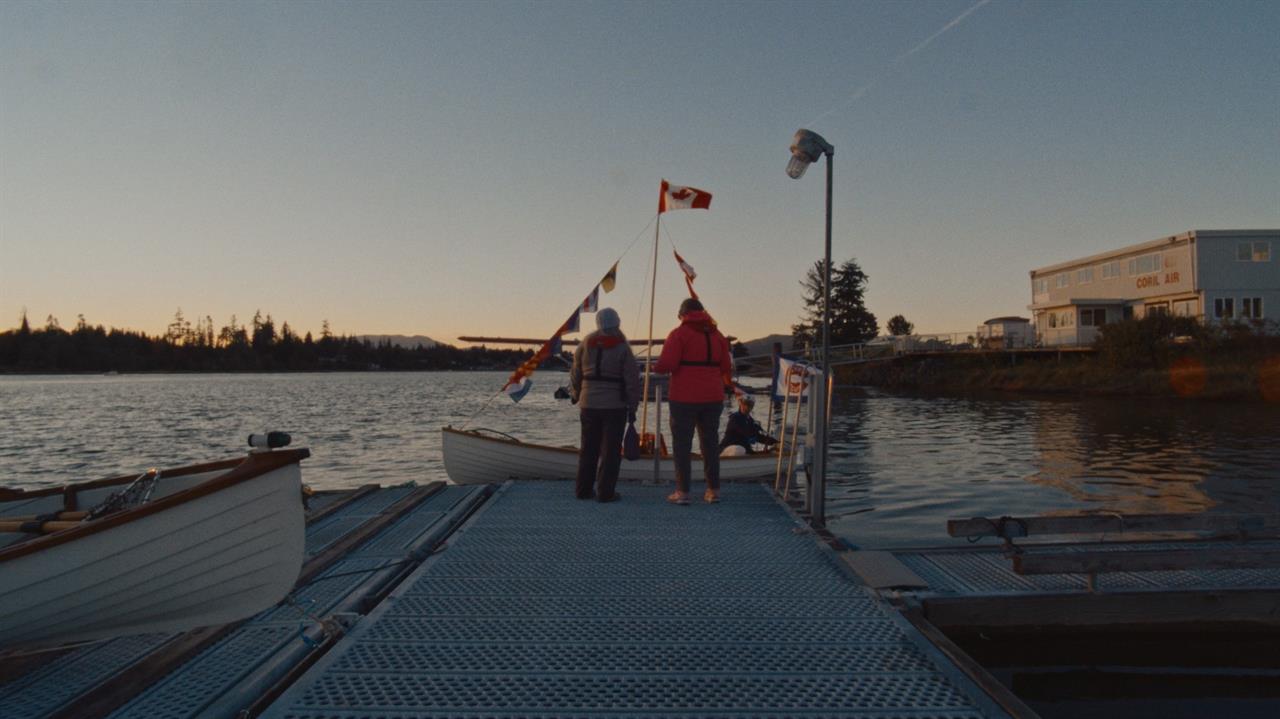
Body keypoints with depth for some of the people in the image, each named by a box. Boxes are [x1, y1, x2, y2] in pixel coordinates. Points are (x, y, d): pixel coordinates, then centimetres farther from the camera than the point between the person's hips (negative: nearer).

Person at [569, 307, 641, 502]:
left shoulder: (586, 344, 3)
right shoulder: (623, 347, -6)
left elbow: (575, 374, 9)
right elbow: (632, 379, -7)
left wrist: (576, 395, 25)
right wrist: (632, 407, 0)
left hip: (589, 404, 4)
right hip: (615, 405, -3)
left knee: (588, 448, 13)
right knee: (610, 450, 2)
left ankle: (583, 489, 17)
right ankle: (605, 492, 2)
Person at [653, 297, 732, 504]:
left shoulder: (679, 334, -6)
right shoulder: (717, 335, 10)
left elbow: (667, 364, -16)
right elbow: (726, 367, 10)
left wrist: (656, 367, 5)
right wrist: (727, 382, 30)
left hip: (684, 397, -5)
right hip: (712, 398, 5)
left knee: (682, 444, 1)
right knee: (710, 443, 12)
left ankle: (682, 492, 1)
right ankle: (713, 490, 14)